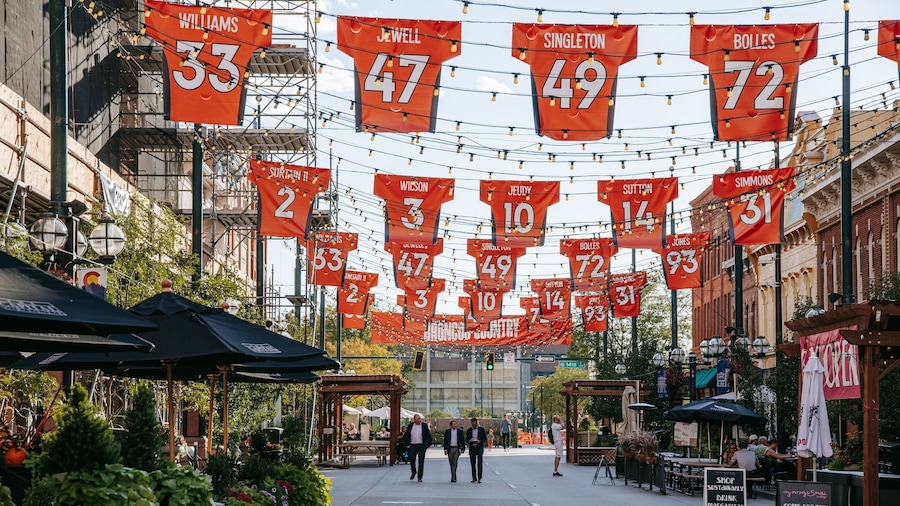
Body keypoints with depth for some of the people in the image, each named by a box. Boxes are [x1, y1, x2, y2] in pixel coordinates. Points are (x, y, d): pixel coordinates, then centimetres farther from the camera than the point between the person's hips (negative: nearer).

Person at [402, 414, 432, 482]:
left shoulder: (424, 426, 5)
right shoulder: (410, 426, 6)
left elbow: (428, 436, 5)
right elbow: (406, 436, 9)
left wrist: (427, 444, -4)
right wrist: (407, 444, 2)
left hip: (422, 446, 0)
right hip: (413, 446, 0)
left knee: (421, 462, -1)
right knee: (412, 460, -4)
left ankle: (420, 477, 4)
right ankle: (413, 473, 23)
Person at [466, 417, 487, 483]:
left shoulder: (481, 429, 2)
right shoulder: (469, 430, 8)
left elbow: (485, 438, 2)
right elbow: (466, 440, 10)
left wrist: (479, 441, -17)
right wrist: (469, 441, -13)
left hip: (479, 448, -2)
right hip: (472, 448, 2)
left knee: (480, 463, -8)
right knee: (473, 463, 3)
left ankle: (479, 478, -8)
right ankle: (474, 478, 10)